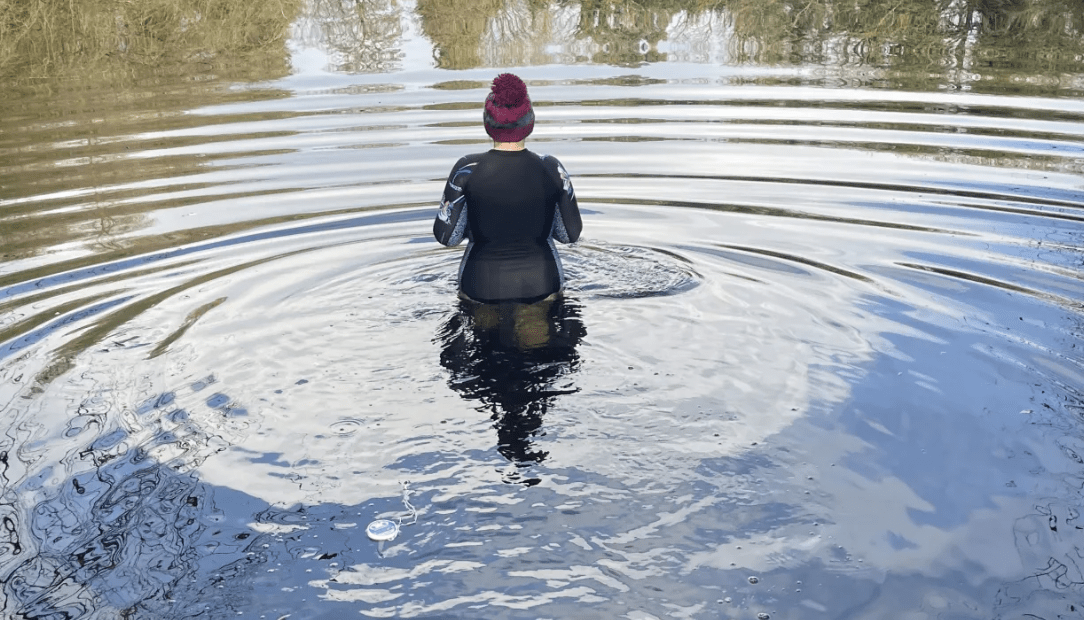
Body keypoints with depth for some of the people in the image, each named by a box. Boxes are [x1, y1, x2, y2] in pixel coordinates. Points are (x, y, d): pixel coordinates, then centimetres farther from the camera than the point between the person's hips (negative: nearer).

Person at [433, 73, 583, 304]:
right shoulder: (551, 169, -13)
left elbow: (446, 235, -11)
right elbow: (570, 234, -4)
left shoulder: (467, 170, -16)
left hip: (481, 287, 0)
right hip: (541, 285, 1)